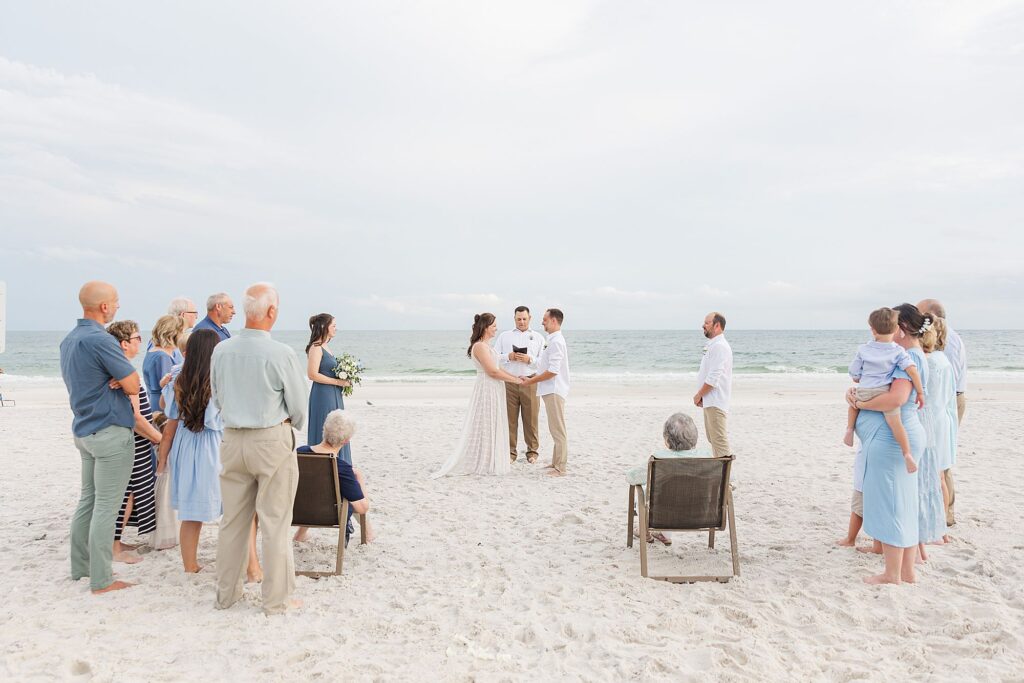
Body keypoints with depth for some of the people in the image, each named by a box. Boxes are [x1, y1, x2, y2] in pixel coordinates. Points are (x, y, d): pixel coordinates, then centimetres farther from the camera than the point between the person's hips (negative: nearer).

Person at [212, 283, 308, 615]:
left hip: (232, 439, 5)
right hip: (272, 440, -5)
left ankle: (226, 593, 28)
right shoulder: (281, 354, -16)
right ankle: (276, 599, 14)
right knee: (275, 523, 5)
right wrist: (291, 424, 14)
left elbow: (217, 399, 11)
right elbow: (299, 407, -7)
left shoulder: (221, 350, -2)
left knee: (232, 520, 16)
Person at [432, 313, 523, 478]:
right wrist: (515, 380, -12)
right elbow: (493, 371, -21)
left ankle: (492, 460, 22)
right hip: (486, 389, -10)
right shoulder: (480, 346, -17)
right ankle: (483, 463, 7)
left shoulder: (486, 345, 13)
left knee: (493, 426, 14)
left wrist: (514, 377, 5)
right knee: (485, 426, -2)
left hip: (493, 390, 10)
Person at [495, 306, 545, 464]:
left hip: (530, 382, -1)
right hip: (509, 382, 1)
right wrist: (509, 356, -10)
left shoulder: (538, 337, 12)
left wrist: (529, 360, -12)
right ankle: (510, 452, 9)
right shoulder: (504, 336, 14)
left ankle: (532, 451, 12)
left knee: (531, 418, 2)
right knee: (510, 418, 1)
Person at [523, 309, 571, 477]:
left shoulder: (556, 341, -17)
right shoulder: (553, 340, 14)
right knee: (556, 429, 16)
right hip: (551, 390, 10)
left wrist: (530, 381, -16)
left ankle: (560, 467, 1)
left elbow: (553, 371, -23)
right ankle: (556, 462, 26)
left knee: (558, 430, -4)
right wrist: (534, 377, 13)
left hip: (554, 391, -10)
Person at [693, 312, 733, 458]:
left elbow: (713, 378, -23)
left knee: (719, 438, -9)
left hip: (715, 402, -11)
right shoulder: (712, 345, 16)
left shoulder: (720, 347, -17)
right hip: (710, 401, 11)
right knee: (712, 437, 16)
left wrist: (698, 395, -13)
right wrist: (701, 395, 10)